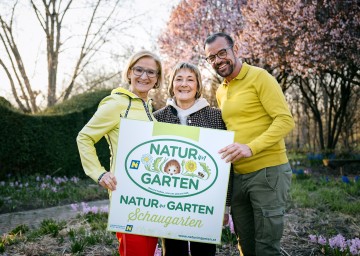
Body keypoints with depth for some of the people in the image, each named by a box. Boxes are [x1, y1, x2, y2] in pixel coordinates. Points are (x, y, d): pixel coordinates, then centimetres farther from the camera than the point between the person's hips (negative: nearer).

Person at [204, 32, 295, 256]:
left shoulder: (259, 77, -7)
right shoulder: (221, 92, 14)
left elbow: (285, 120, -15)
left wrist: (250, 148, -26)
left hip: (268, 172, -7)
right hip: (237, 175, 7)